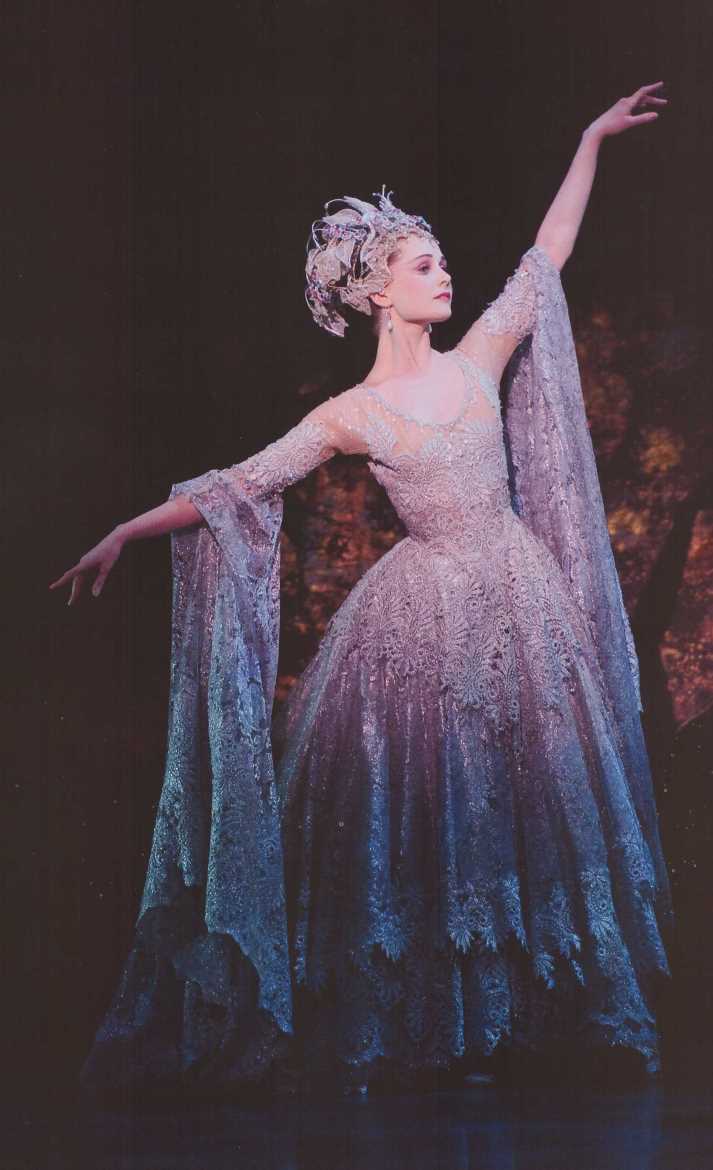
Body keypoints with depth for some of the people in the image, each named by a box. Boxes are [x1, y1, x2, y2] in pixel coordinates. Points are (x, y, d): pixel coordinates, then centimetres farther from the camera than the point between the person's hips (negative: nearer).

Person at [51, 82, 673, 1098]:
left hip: (519, 599, 3)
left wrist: (591, 138, 12)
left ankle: (590, 1001, 18)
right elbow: (233, 489, -4)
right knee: (408, 819, 2)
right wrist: (124, 534, -8)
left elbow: (549, 253, 11)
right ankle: (389, 1020, 13)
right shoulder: (349, 418, -4)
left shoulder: (480, 359, 4)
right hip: (424, 615, -3)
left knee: (538, 796, 7)